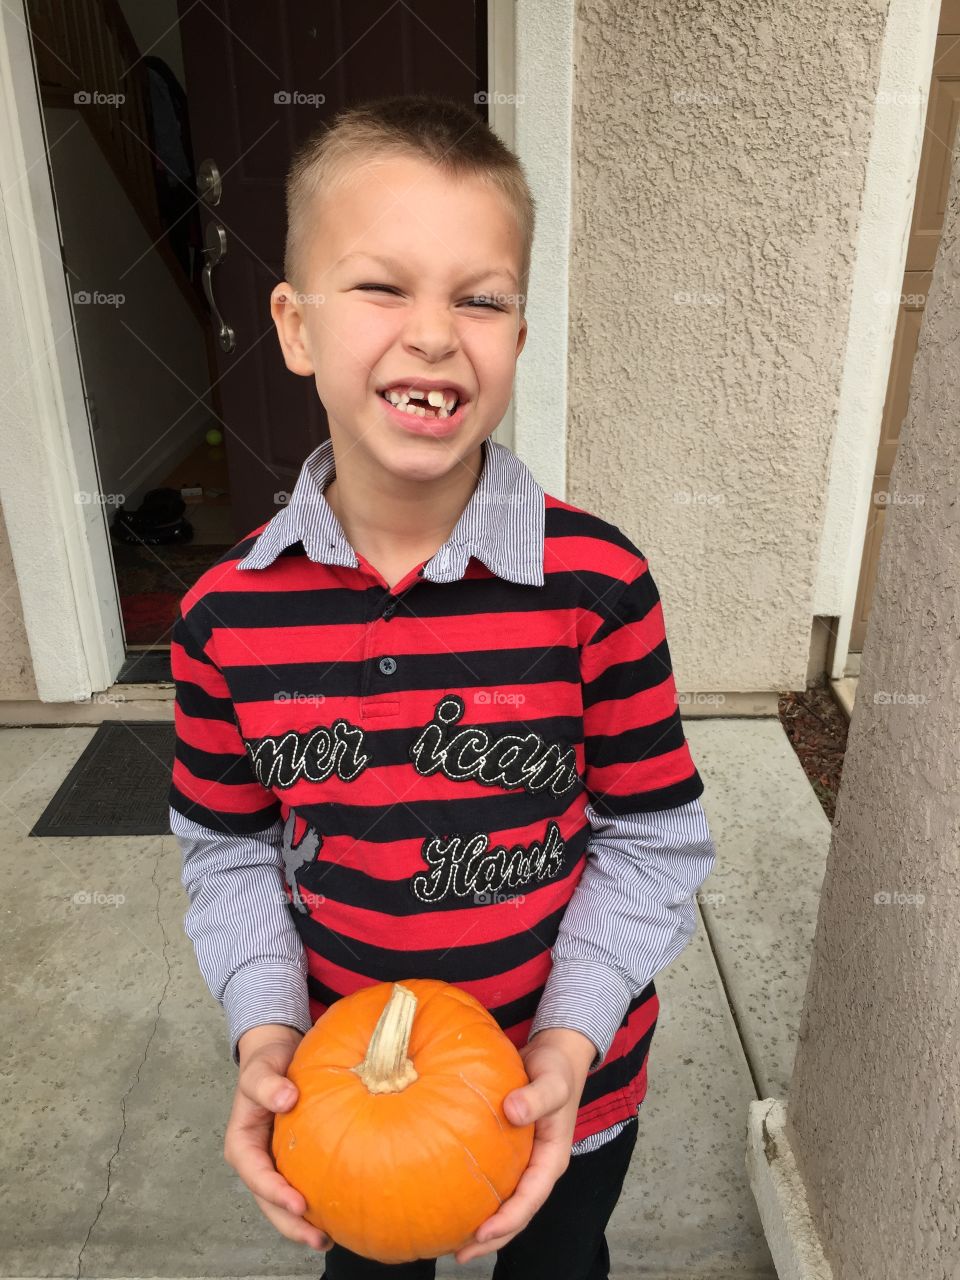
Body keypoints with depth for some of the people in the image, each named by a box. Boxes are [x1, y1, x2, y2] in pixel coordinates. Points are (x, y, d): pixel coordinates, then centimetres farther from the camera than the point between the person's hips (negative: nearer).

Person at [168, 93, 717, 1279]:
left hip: (565, 1088, -1)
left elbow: (651, 841, -13)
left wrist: (572, 1033, -21)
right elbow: (231, 851, -4)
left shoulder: (598, 582, -22)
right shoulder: (225, 614, -16)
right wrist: (264, 1029, -17)